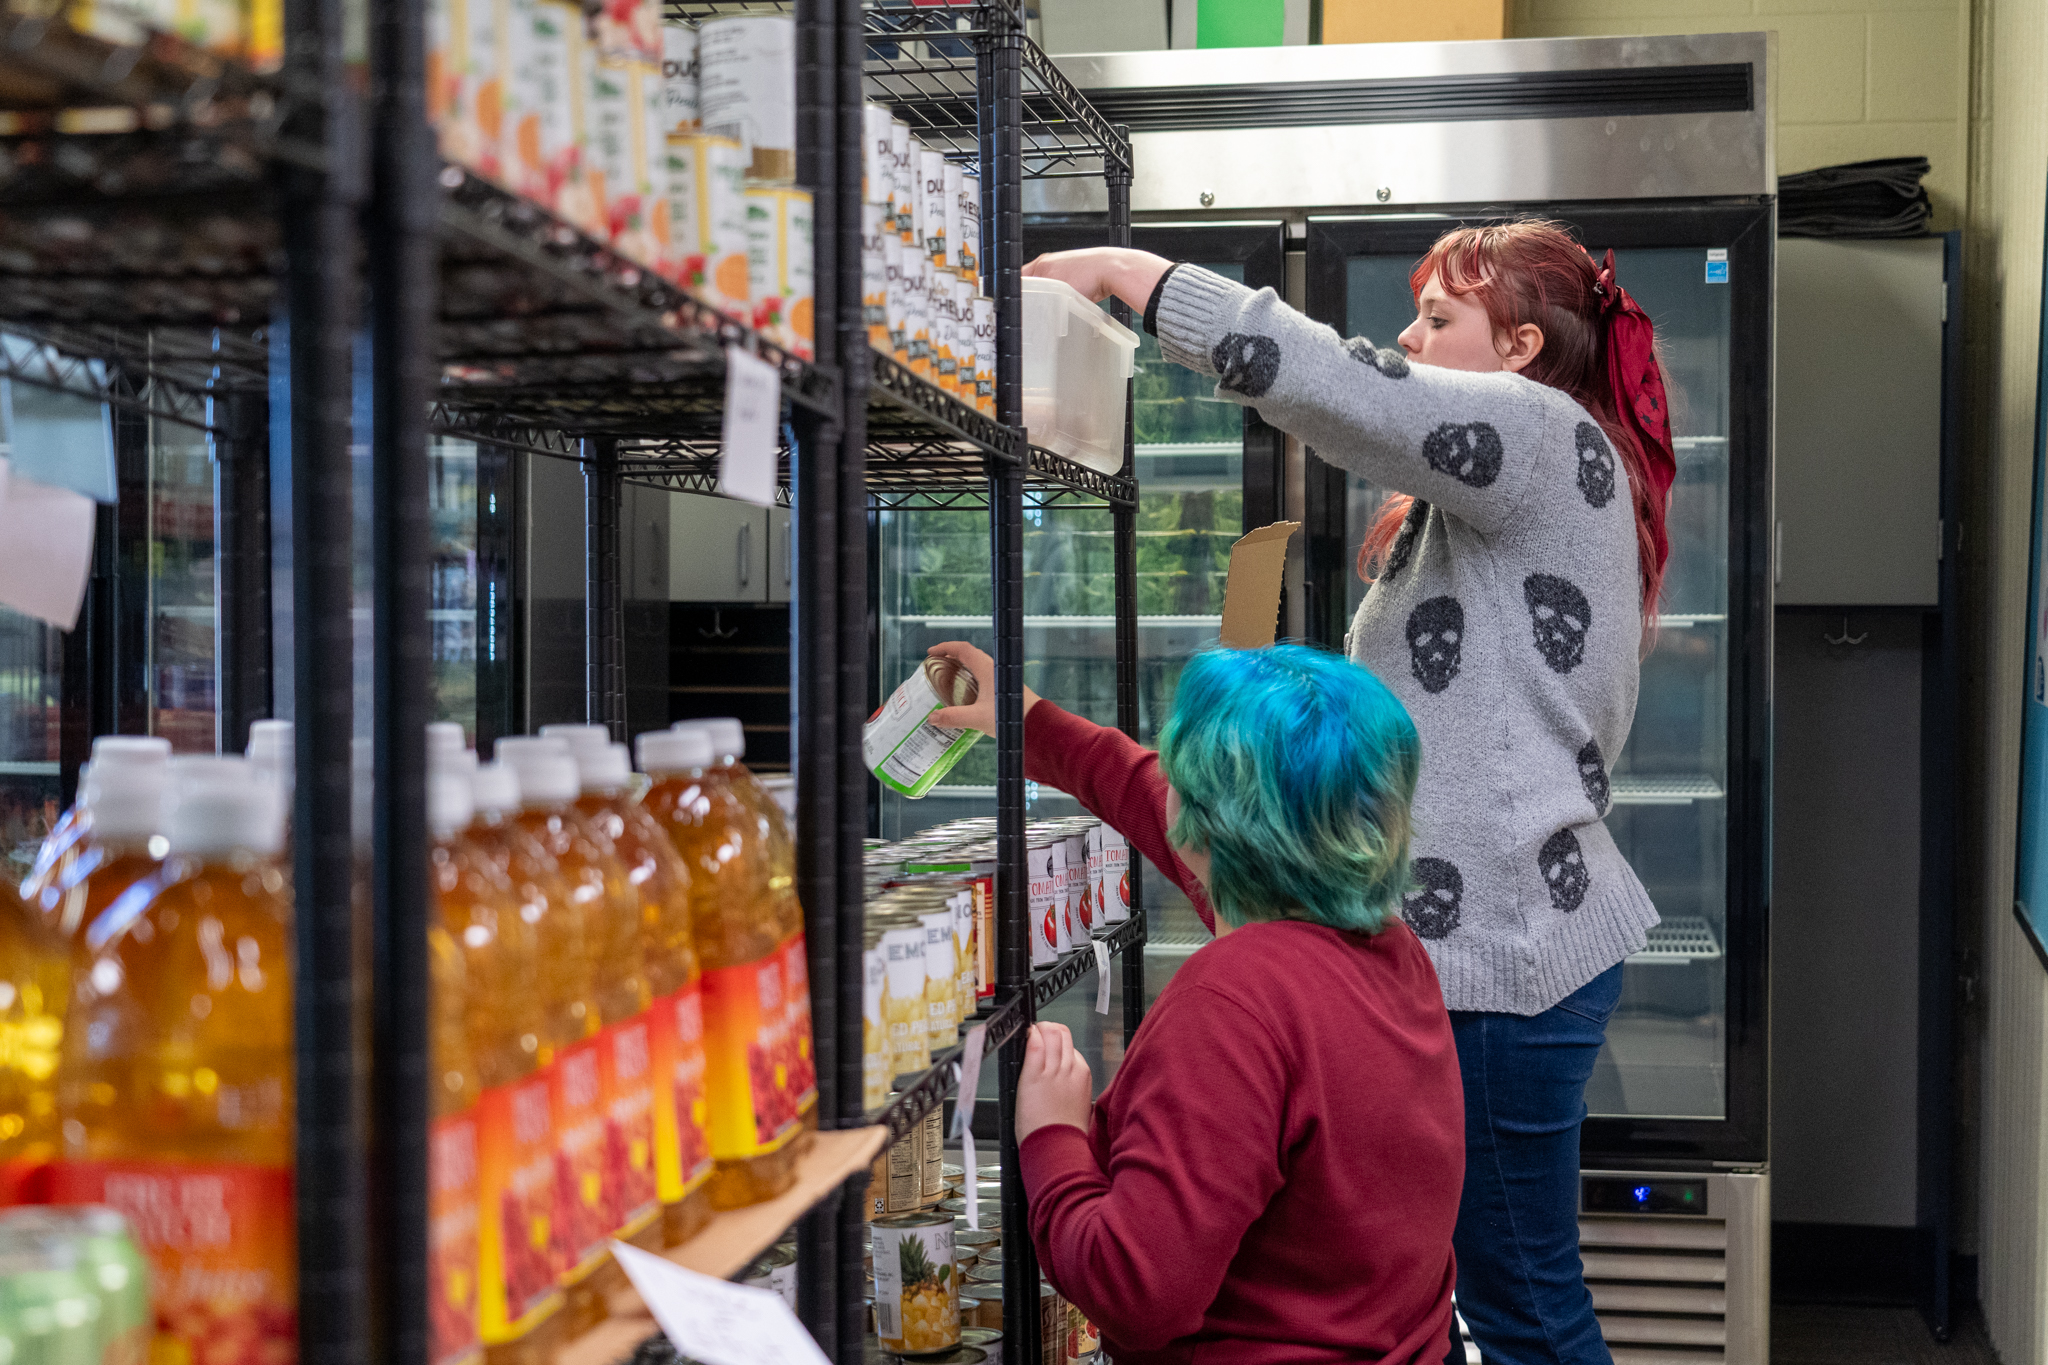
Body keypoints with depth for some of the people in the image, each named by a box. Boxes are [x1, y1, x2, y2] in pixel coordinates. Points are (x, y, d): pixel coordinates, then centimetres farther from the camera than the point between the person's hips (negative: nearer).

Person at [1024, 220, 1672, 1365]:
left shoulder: (1547, 434, -9)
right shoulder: (1521, 481, 23)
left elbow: (1317, 376, -22)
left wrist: (1124, 268, -14)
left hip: (1504, 940, -11)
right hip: (1467, 930, 11)